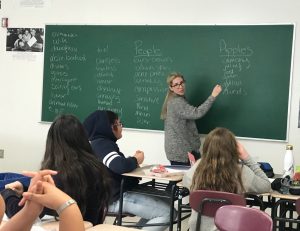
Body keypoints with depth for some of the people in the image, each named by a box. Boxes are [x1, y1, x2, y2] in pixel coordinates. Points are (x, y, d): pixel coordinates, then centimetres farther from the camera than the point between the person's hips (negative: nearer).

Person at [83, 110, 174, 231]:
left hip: (119, 194, 11)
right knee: (167, 213, -13)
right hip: (116, 199, -11)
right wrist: (136, 160, -12)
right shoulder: (102, 144, -18)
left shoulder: (99, 143, 14)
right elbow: (121, 166, -32)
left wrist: (133, 160, -1)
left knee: (163, 204, 18)